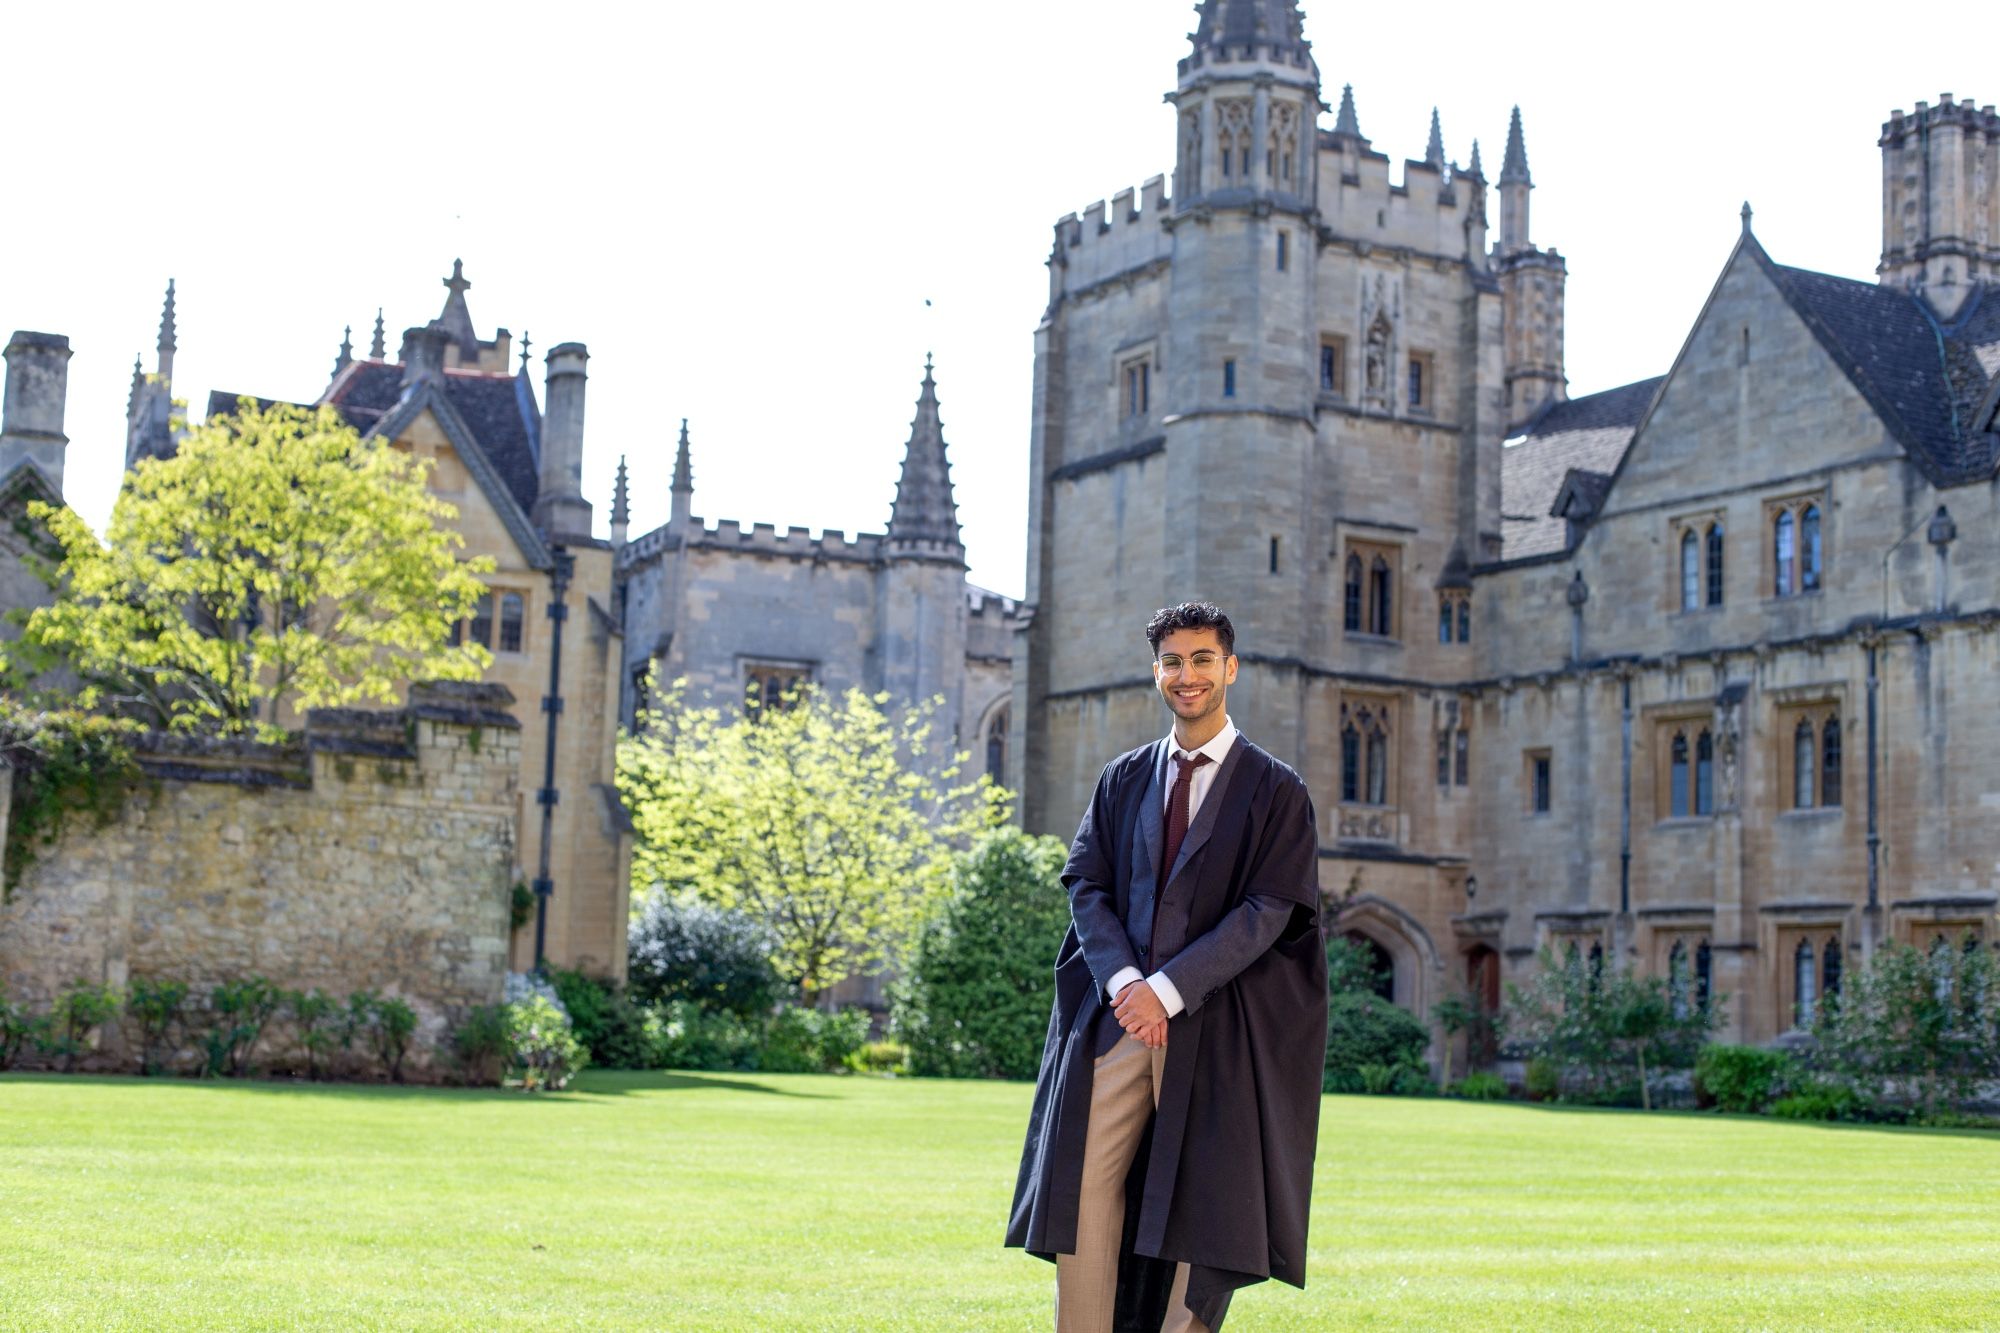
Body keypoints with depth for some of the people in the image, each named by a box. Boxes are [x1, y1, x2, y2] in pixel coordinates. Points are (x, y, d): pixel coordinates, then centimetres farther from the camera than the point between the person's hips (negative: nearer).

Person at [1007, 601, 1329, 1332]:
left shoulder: (1275, 790, 2)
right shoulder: (1123, 779, 14)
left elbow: (1269, 909, -7)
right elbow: (1086, 883, 6)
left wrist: (1169, 989, -16)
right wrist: (1122, 979, -12)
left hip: (1214, 1025, -3)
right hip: (1116, 1017, 3)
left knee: (1199, 1211, -1)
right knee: (1085, 1196, -3)